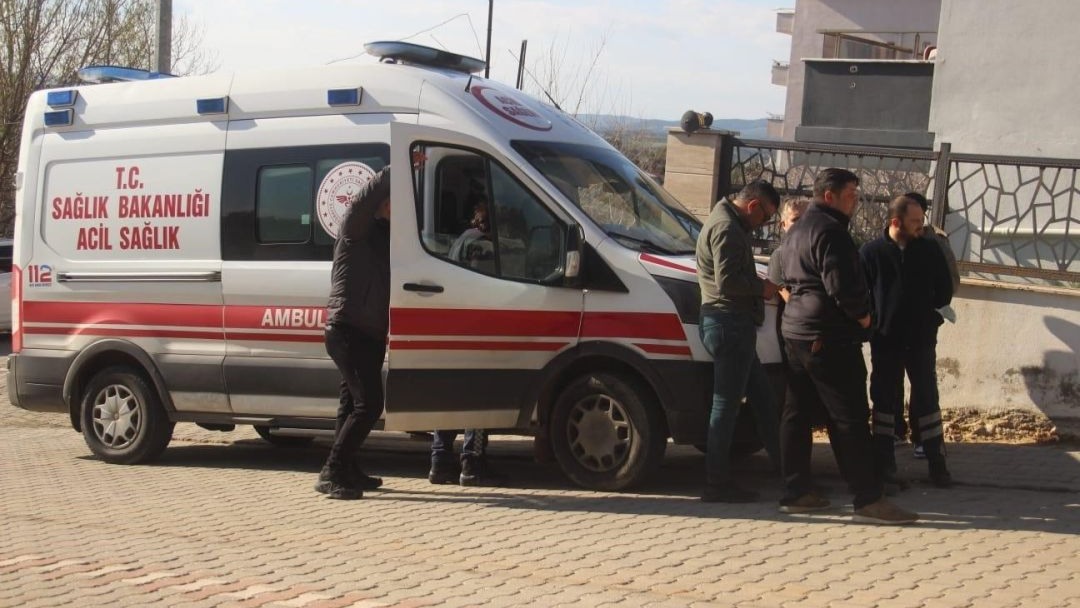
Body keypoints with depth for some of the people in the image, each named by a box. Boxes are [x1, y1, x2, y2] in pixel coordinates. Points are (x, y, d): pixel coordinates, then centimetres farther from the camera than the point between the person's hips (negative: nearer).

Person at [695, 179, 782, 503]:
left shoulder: (728, 224, 21)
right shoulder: (726, 228, -13)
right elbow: (727, 281, -22)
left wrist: (760, 285, 9)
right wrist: (762, 287, -8)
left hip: (734, 323, 11)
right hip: (729, 322, -11)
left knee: (763, 399, 15)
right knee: (726, 403, -7)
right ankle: (716, 482, -2)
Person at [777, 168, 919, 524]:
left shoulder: (798, 231, 18)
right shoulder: (830, 231, -14)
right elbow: (841, 284, -22)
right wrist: (862, 315, -7)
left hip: (797, 331, 10)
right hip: (829, 337, -10)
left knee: (797, 414, 10)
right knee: (850, 418, -9)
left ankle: (796, 492, 14)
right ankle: (868, 500, -8)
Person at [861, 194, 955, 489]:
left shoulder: (930, 250, 1)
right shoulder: (871, 252, -7)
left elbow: (944, 292, 8)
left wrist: (923, 309, 4)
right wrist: (874, 322, -8)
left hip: (921, 339, 2)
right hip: (885, 340, -2)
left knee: (927, 398, 6)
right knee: (886, 400, 5)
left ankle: (937, 463, 16)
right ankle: (885, 467, 11)